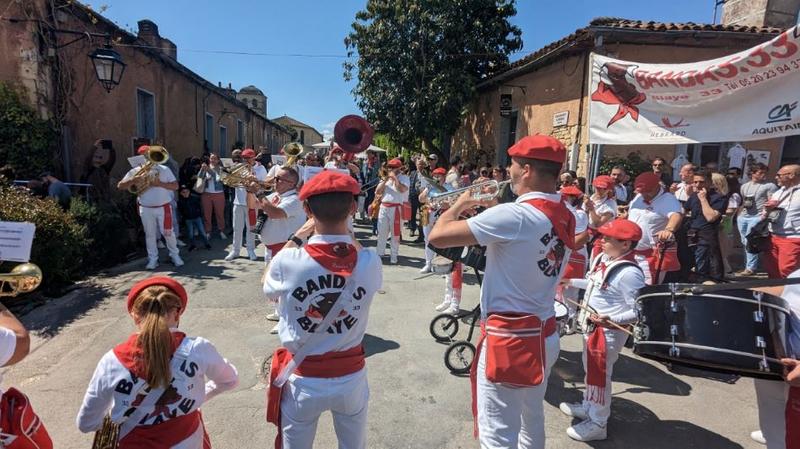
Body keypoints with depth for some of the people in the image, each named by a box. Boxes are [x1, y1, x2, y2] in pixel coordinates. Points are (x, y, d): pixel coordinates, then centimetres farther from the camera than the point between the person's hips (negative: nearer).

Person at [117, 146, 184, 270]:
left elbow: (175, 186, -6)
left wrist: (160, 183, -19)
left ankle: (175, 255, 18)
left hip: (164, 207, -2)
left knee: (168, 232, 3)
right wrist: (133, 181, -19)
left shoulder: (164, 169, 0)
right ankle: (153, 259, 17)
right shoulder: (135, 171, 3)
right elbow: (120, 186, -2)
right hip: (146, 209, 2)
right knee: (149, 234, 8)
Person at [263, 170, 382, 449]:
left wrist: (296, 238, 2)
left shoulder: (288, 261, -22)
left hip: (302, 380, 0)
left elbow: (268, 289, 2)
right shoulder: (370, 263, -18)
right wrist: (346, 232, 5)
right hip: (352, 377, 1)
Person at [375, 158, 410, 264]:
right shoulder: (386, 178, 15)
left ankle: (394, 255, 9)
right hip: (383, 207, 5)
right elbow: (377, 192, 5)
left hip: (396, 208, -5)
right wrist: (386, 179, -3)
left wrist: (394, 177, -12)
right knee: (381, 232, 10)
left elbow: (402, 189, -21)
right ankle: (380, 253, 22)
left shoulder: (404, 177, 0)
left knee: (395, 233, 0)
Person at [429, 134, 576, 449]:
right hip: (544, 334, 9)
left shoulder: (514, 216, -23)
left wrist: (460, 205, -3)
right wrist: (493, 208, 13)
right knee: (531, 420, 27)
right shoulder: (566, 217, 2)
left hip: (508, 338, -9)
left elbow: (438, 236, -21)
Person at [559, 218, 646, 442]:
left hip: (609, 332, -9)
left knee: (599, 376, 6)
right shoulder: (602, 258, 1)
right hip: (591, 326, 9)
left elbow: (639, 311, -25)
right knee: (590, 370, 24)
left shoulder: (629, 273, -27)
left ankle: (597, 424, 23)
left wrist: (612, 320, -35)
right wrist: (572, 282, 15)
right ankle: (587, 407, 44)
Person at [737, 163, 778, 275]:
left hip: (757, 217, -6)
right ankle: (749, 265, 17)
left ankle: (750, 268, -3)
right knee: (744, 243, 8)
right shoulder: (744, 186, 15)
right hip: (742, 217, 6)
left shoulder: (770, 186, -1)